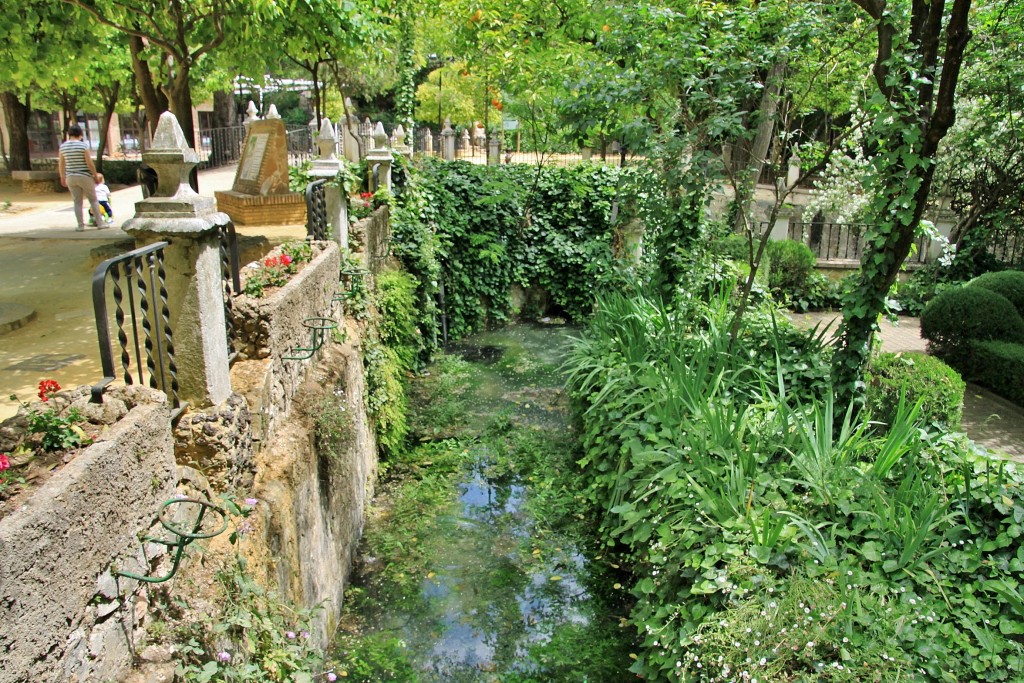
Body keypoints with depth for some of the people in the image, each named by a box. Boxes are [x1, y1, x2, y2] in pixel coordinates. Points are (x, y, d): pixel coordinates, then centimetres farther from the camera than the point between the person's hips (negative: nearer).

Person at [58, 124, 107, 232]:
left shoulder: (63, 146, 2)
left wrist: (62, 177, 18)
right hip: (85, 176, -4)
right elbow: (90, 163, -14)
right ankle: (100, 223, 7)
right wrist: (96, 175, -3)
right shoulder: (83, 145, -11)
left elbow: (61, 164, 7)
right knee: (93, 200, 7)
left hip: (71, 177, 4)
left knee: (77, 202, 10)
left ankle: (80, 225, 9)